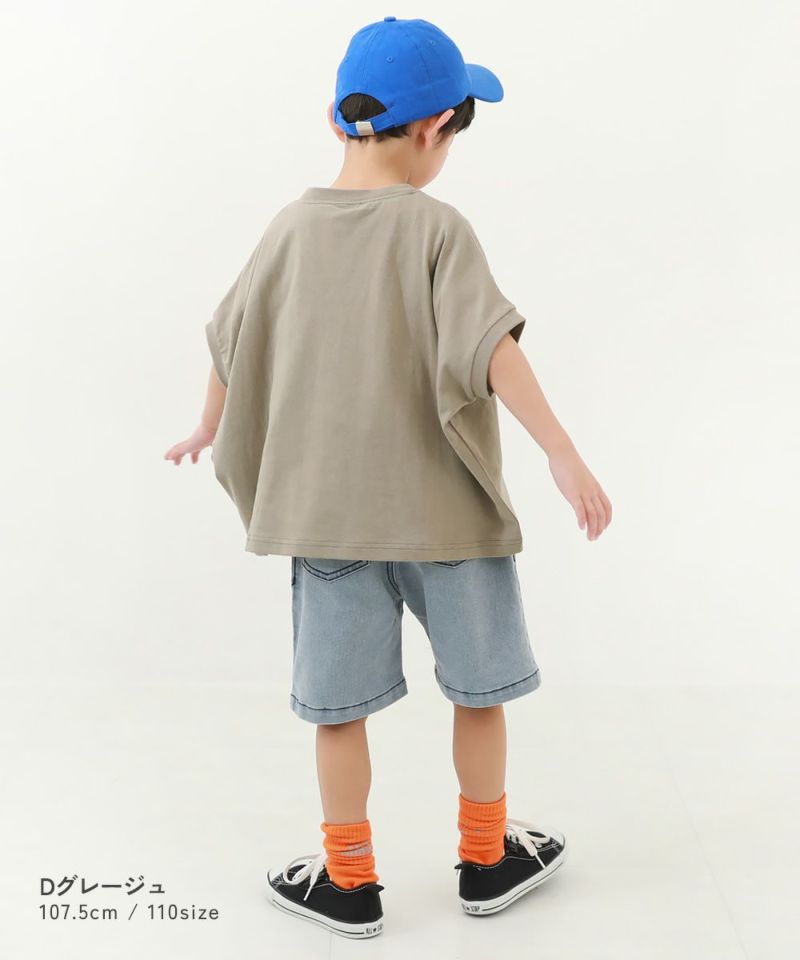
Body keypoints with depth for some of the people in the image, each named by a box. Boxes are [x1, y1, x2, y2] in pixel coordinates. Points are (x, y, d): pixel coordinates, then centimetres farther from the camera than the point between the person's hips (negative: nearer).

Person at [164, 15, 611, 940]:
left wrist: (211, 427, 28)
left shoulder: (294, 223, 1)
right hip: (444, 506, -3)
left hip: (327, 508, 3)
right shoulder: (437, 228, -11)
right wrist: (562, 453, -23)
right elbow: (489, 348, -22)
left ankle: (349, 882, 22)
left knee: (338, 700, 11)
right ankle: (487, 860, 29)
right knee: (480, 686, 16)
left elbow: (231, 337, 12)